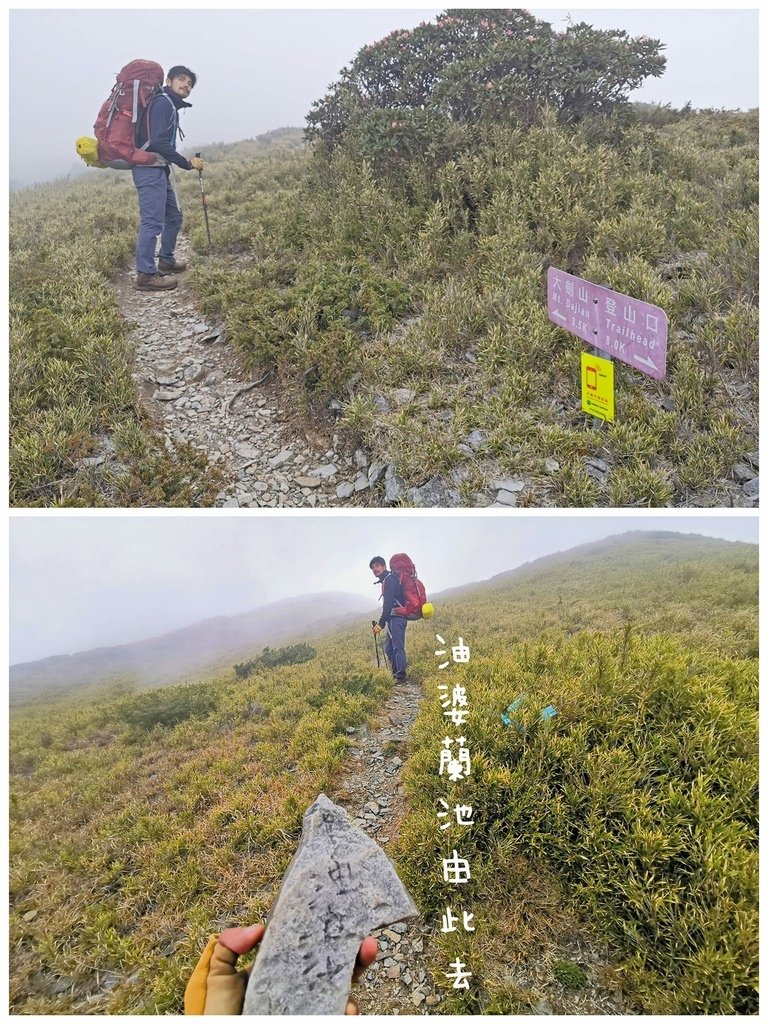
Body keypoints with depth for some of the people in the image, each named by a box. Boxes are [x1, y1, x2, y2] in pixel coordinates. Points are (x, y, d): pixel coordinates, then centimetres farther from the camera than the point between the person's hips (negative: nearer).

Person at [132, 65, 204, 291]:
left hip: (159, 169, 11)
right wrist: (187, 164, -16)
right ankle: (146, 275, -13)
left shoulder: (171, 105, 20)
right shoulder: (163, 102, -10)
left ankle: (166, 260, 32)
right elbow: (159, 142, -20)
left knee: (173, 215, 19)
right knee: (153, 221, -13)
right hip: (150, 169, -11)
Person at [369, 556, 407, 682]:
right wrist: (382, 623, 18)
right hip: (393, 619, 11)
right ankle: (395, 675, 15)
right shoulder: (386, 580, 21)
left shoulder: (389, 579, -10)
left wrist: (381, 623, -20)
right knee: (389, 649, 13)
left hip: (396, 618, -11)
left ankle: (401, 676, -16)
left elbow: (388, 603, -19)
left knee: (397, 647, -13)